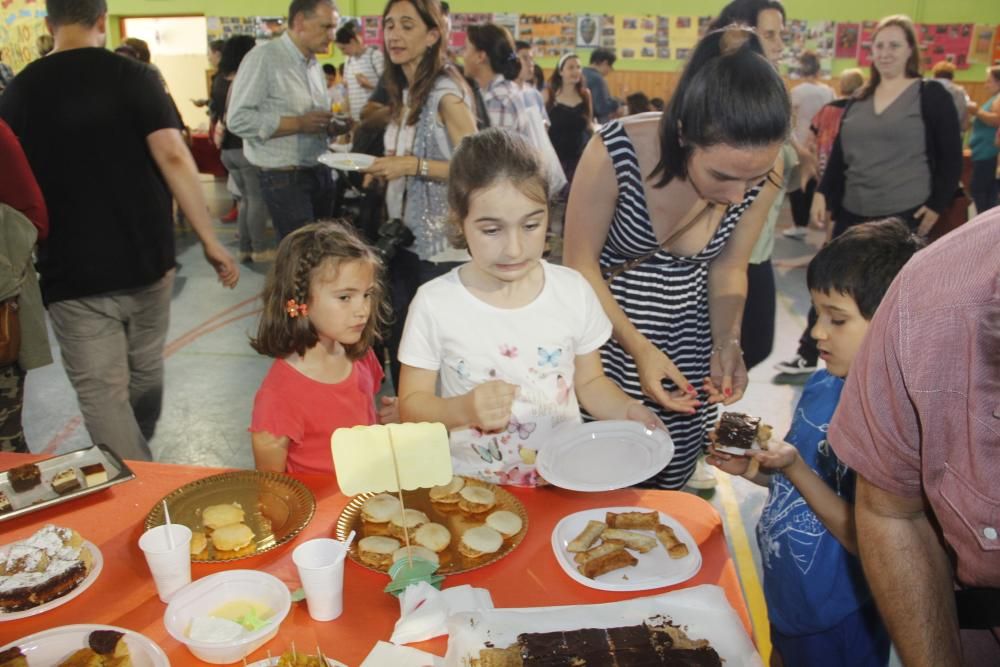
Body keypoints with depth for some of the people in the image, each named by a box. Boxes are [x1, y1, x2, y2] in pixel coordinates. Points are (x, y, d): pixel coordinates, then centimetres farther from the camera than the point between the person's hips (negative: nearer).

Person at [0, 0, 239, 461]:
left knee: (102, 396, 4)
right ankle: (142, 465, 42)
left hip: (71, 274, -1)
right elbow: (173, 156, -14)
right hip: (146, 262, 1)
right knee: (146, 373, 21)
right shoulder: (135, 76, -3)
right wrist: (210, 241, -12)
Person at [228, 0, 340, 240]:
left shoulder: (314, 65, 13)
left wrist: (330, 126, -2)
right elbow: (238, 119, -19)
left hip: (320, 172, 8)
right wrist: (299, 123, -21)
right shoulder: (263, 58, -12)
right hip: (284, 178, -8)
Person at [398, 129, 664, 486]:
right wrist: (463, 410, -19)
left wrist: (627, 411, -8)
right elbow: (411, 403, 0)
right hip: (472, 487, -1)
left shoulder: (573, 290, -2)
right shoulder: (435, 303, -8)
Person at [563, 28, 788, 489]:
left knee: (667, 493, 16)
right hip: (607, 333, -3)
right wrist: (639, 347, -25)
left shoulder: (760, 176, -16)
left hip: (688, 342, 3)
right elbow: (580, 264, -15)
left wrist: (728, 342, -16)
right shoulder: (616, 152, -28)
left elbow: (728, 268, 0)